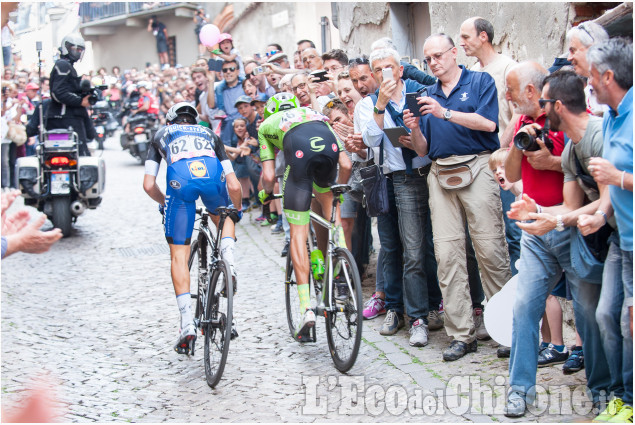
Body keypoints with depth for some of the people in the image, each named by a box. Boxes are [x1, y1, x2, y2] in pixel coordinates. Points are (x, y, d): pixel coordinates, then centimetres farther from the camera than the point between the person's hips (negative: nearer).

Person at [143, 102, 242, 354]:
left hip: (180, 177, -1)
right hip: (211, 172, 1)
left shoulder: (161, 135, 36)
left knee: (179, 256, 9)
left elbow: (149, 185, 26)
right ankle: (228, 253, 5)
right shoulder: (209, 134, 38)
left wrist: (164, 203, 46)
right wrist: (237, 211, 48)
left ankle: (187, 322, 1)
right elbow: (234, 186, 29)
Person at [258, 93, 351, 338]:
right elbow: (345, 165, 33)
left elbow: (269, 176, 24)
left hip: (300, 151, -3)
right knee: (325, 196, 36)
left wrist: (266, 193, 46)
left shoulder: (266, 125, 34)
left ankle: (306, 306, 2)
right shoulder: (315, 114, 41)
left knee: (298, 233, 6)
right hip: (329, 145, 3)